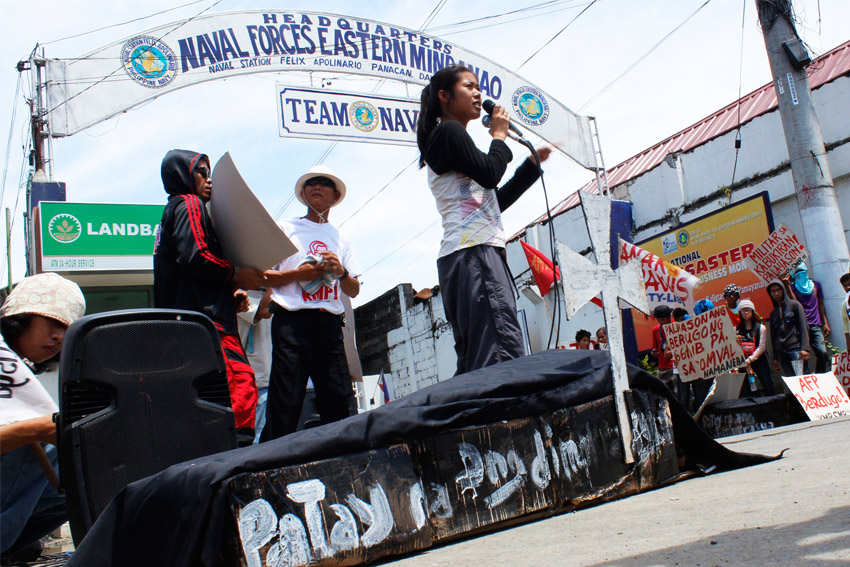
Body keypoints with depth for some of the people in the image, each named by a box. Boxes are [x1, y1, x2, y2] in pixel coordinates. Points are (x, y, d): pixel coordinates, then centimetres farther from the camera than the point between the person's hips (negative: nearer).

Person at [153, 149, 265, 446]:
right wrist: (235, 274, -6)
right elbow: (194, 257, -16)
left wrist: (230, 297, 15)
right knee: (240, 381, -20)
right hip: (205, 320, -10)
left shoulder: (175, 210, 31)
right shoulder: (188, 204, 1)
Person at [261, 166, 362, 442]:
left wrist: (341, 272, -2)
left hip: (330, 324, 4)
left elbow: (354, 290, 19)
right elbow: (261, 275, 6)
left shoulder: (341, 239, 24)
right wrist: (297, 274, -8)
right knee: (284, 406, -9)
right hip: (292, 321, -3)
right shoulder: (285, 229, 14)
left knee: (342, 407, -2)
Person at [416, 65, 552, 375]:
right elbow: (489, 173, -11)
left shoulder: (447, 138, 30)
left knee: (475, 363, 3)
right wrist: (499, 136, 7)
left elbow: (497, 199, 29)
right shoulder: (449, 132, 2)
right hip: (473, 251, -10)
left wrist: (533, 163, 26)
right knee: (505, 351, -23)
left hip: (459, 257, 10)